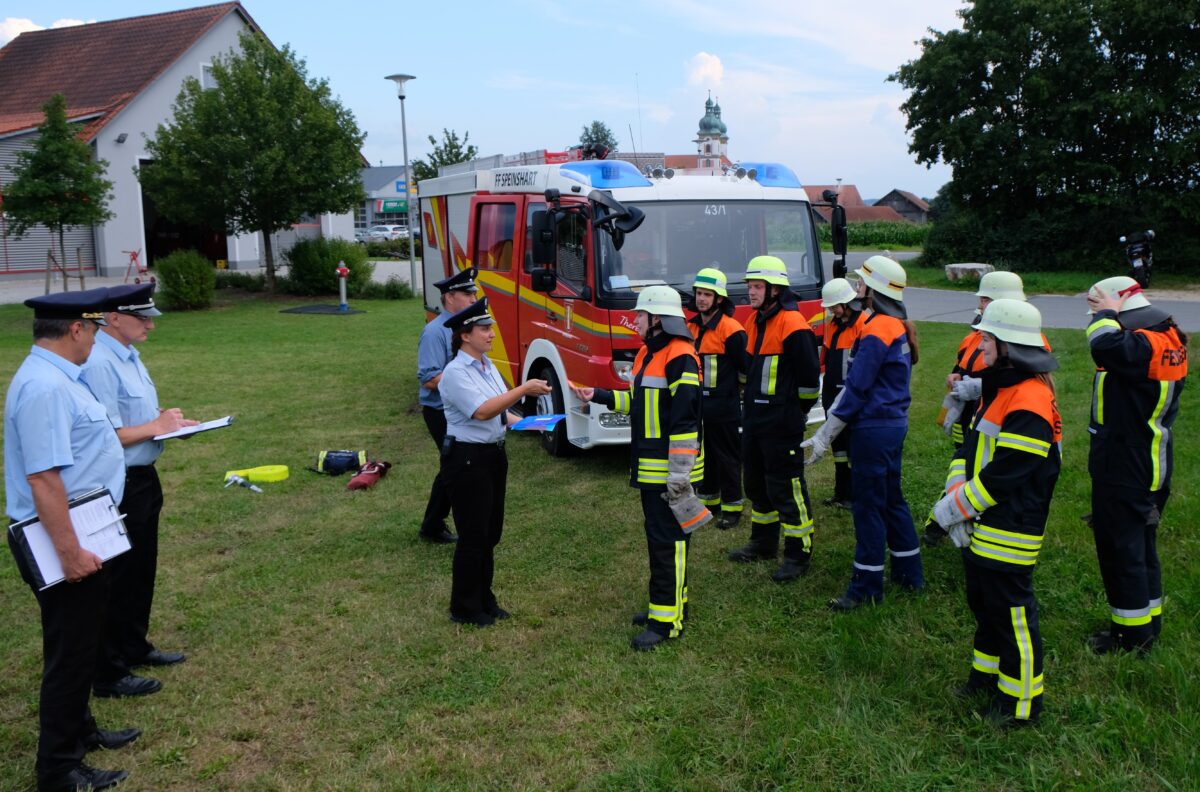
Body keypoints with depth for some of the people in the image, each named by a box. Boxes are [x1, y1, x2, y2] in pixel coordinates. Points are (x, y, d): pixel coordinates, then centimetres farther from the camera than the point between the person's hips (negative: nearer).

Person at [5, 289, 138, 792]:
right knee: (70, 651, 3)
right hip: (64, 542, -10)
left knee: (79, 643, 23)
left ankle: (78, 731, 41)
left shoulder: (53, 376, 8)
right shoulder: (46, 387, -25)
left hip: (81, 534, 10)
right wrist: (68, 551, -28)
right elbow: (44, 478, -30)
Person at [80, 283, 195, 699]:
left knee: (142, 570, 21)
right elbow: (107, 436, -25)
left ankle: (135, 646, 38)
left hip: (143, 478, 10)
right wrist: (156, 427, -14)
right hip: (120, 487, -10)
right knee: (119, 578, 1)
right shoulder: (99, 364, -22)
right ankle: (109, 674, 14)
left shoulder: (128, 355, 9)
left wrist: (168, 421, 1)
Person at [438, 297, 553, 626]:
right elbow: (482, 411, -28)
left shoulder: (487, 365, 10)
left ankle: (484, 599, 31)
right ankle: (465, 608, 17)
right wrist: (524, 389, -28)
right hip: (467, 459, -8)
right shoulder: (455, 372, -17)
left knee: (491, 532, 16)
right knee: (473, 536, 1)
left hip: (494, 454, 8)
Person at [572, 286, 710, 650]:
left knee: (668, 540, -4)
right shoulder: (648, 353, 13)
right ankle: (670, 602, 29)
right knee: (658, 534, 17)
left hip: (669, 468, -10)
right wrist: (600, 396, 14)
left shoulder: (680, 359, -19)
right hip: (649, 468, 10)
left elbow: (685, 420, -22)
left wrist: (679, 476, -22)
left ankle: (667, 619, 3)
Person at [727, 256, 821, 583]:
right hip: (754, 418, 10)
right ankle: (763, 543, 33)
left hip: (781, 422, -9)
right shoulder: (755, 321, 11)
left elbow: (810, 374, -17)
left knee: (787, 488, -4)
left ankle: (799, 554, 7)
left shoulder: (793, 325, -17)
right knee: (756, 482, 18)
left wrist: (798, 409, -7)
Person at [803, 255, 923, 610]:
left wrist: (825, 435, -13)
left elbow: (856, 390, -19)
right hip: (895, 423, 10)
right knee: (892, 499, 19)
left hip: (873, 429, -10)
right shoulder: (899, 327, 10)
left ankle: (866, 587, 8)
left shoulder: (875, 332, -18)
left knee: (868, 506, -1)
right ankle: (909, 574, 30)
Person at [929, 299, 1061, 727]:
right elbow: (969, 448, 11)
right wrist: (955, 498, -2)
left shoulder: (1030, 402, -22)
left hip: (1008, 532, -10)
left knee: (1012, 612, 2)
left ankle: (1021, 701, 17)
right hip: (979, 528, 10)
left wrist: (954, 507, -16)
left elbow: (1002, 475, -25)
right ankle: (989, 673, 40)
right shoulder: (995, 389, 11)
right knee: (983, 602, 22)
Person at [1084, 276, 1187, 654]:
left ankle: (1133, 635, 14)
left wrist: (1106, 314, -25)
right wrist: (1108, 315, 6)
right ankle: (1148, 621, 34)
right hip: (1146, 467, 10)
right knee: (1140, 545, 21)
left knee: (1120, 548, 2)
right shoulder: (1164, 340, 8)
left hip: (1124, 473, -10)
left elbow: (1106, 348, -43)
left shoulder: (1145, 345, -24)